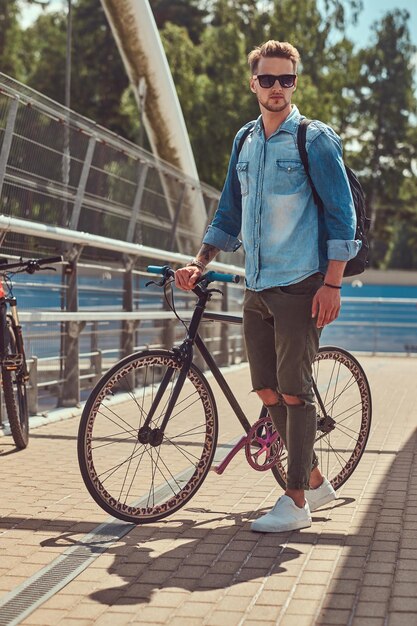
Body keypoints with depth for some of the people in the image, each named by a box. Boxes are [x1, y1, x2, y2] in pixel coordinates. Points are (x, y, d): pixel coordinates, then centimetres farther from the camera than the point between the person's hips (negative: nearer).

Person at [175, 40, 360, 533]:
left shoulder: (315, 139, -5)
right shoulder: (244, 141, 13)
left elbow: (341, 214, -7)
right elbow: (229, 215, 20)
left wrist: (332, 284, -14)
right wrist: (199, 263, 9)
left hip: (301, 287, -6)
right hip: (256, 288, 7)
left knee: (293, 392, -4)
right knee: (267, 391, 9)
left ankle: (295, 502, 6)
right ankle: (314, 479, 25)